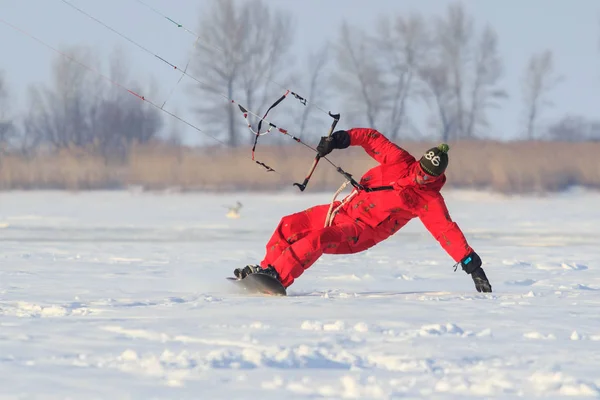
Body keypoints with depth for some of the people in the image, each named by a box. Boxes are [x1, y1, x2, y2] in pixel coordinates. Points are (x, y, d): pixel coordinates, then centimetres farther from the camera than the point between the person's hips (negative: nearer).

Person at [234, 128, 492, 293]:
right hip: (346, 210, 6)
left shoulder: (430, 201, -12)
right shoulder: (400, 161, -3)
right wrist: (343, 138, -11)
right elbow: (372, 138, 4)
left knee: (318, 240, -30)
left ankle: (275, 279, -29)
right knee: (290, 226, 0)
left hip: (363, 232, -6)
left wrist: (471, 265, -26)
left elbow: (448, 232, -18)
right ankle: (267, 269, 14)